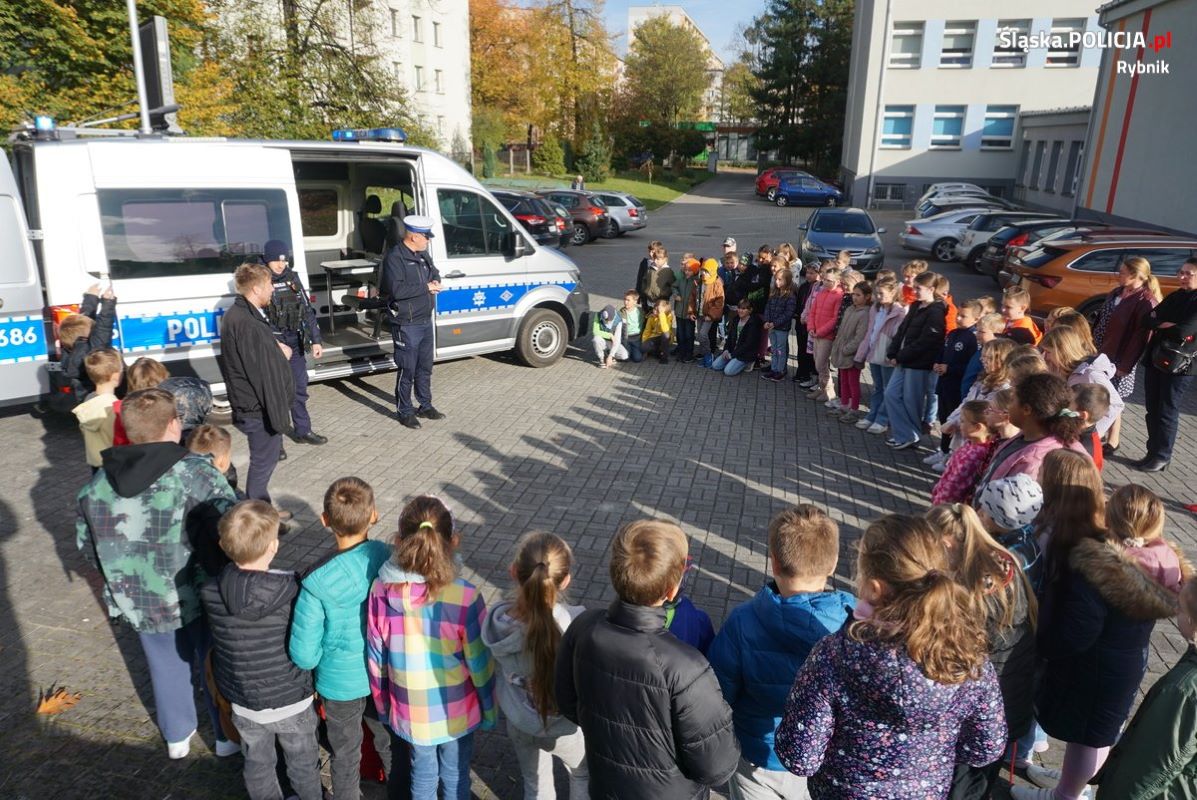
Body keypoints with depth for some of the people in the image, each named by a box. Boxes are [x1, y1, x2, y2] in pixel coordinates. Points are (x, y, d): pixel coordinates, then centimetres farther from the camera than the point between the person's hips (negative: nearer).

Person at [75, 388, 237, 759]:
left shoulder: (95, 487, -5)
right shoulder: (196, 473, -23)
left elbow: (88, 547, 7)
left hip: (139, 604, 4)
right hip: (199, 598, -4)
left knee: (167, 668, 26)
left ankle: (177, 736, 46)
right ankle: (227, 736, 38)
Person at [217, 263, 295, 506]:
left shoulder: (234, 315, 8)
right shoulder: (249, 325, -25)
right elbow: (265, 376, -25)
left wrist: (275, 350, 6)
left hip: (247, 405, 10)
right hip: (260, 409, -10)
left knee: (264, 460, 22)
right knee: (263, 463, 4)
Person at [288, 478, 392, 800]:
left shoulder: (317, 582, -29)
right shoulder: (389, 557, -23)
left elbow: (304, 655, -22)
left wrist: (323, 657, 0)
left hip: (341, 683, -3)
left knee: (346, 756, 24)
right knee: (390, 743, 30)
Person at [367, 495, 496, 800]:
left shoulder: (382, 590, -19)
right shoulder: (465, 597, -28)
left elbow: (376, 657, -6)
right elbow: (481, 664, -16)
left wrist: (383, 705, 12)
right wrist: (489, 710, 2)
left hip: (409, 711, 2)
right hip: (455, 711, -2)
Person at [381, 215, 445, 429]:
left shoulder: (423, 254, 10)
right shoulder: (395, 258, -17)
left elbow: (435, 273, 24)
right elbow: (396, 289, -27)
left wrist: (435, 282, 0)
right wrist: (425, 287, -21)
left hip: (426, 321, 9)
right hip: (406, 325, -8)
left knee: (425, 367, 18)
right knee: (407, 370, 0)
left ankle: (425, 406, 32)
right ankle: (405, 412, 13)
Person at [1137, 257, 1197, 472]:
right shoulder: (1175, 297, 12)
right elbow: (1148, 321, 7)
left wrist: (1159, 325, -6)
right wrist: (1167, 324, -11)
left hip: (1179, 365, -7)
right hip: (1155, 359, 7)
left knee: (1166, 412, 0)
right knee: (1152, 409, 10)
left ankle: (1161, 457, 10)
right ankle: (1152, 453, 19)